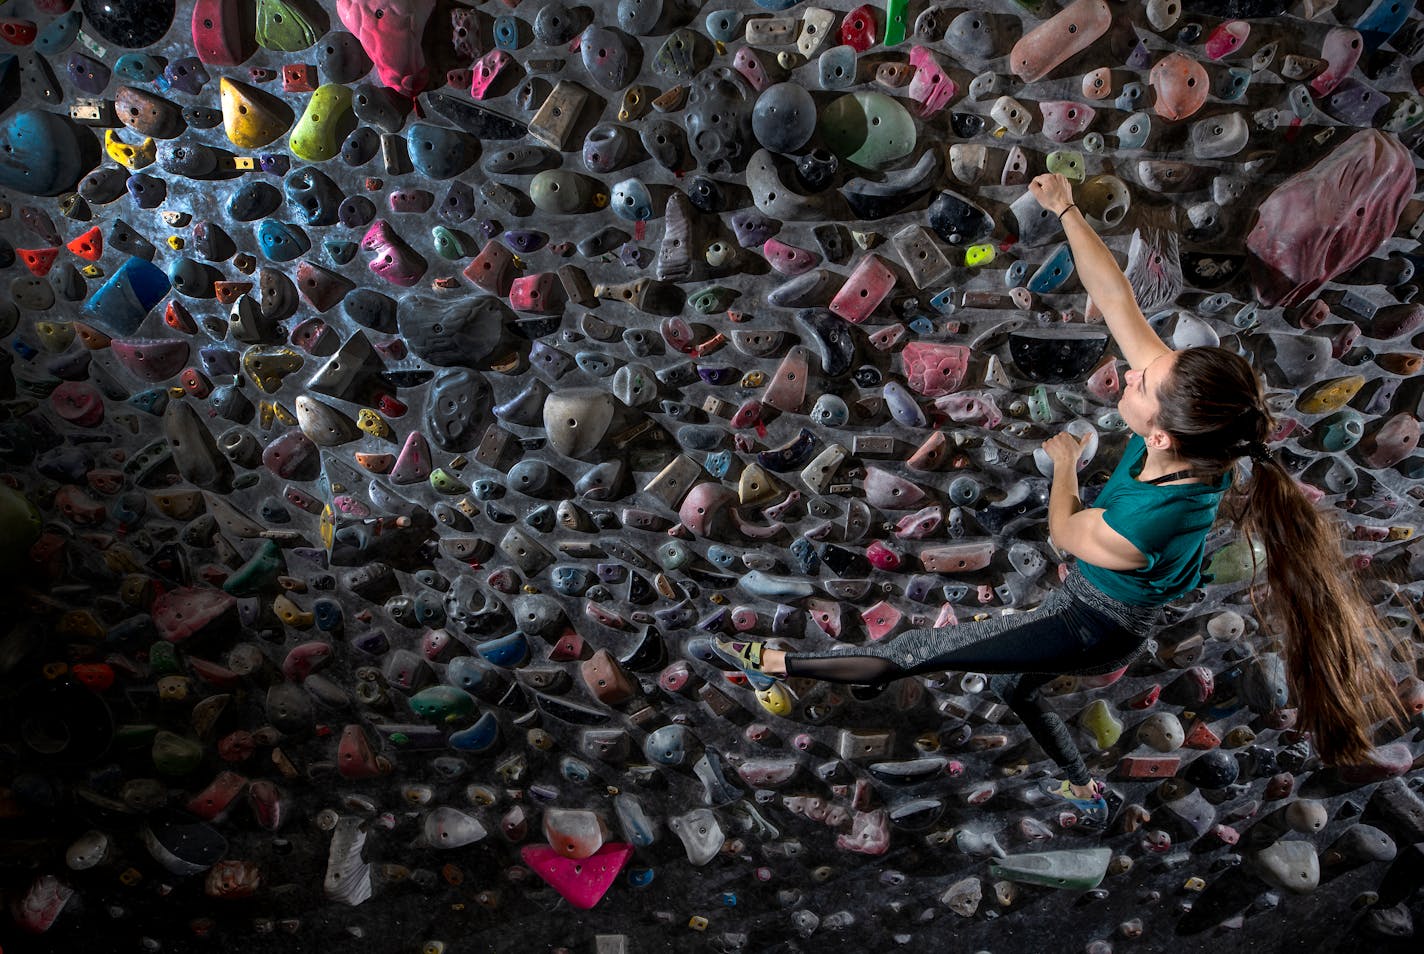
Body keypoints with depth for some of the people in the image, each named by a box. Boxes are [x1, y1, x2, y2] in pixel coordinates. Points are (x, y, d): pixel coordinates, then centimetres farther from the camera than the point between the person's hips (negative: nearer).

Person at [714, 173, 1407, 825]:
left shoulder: (1143, 527, -43)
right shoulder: (1189, 423, -27)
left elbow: (1064, 533, -18)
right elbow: (1118, 304, -20)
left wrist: (1064, 462, -2)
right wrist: (1067, 210, -22)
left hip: (1097, 627, -8)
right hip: (1097, 604, 8)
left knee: (924, 649, -3)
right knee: (1014, 686, 29)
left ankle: (779, 665, 11)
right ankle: (1087, 795, 49)